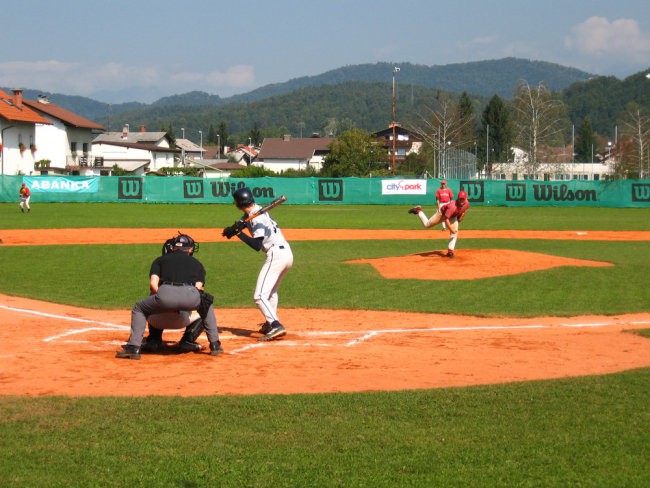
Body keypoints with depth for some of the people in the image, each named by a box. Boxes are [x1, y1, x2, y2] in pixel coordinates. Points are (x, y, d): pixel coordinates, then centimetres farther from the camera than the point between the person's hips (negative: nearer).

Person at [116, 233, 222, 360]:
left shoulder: (160, 259, 30)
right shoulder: (197, 263, 33)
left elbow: (153, 283, 14)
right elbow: (198, 287, 16)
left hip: (166, 293, -1)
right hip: (190, 295, 1)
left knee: (139, 309, 26)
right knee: (206, 305, 36)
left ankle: (133, 348, 12)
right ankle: (215, 345, 29)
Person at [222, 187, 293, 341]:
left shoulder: (257, 219, -16)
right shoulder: (255, 211, 12)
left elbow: (257, 246, -22)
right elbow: (240, 224, 19)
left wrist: (239, 233, -19)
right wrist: (232, 230, -2)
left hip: (276, 255, -10)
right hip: (287, 254, 10)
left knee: (260, 296, -15)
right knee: (271, 292, 28)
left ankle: (276, 326, -28)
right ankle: (270, 324, 35)